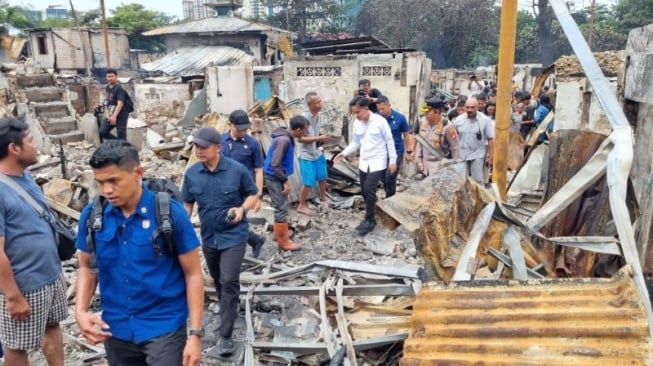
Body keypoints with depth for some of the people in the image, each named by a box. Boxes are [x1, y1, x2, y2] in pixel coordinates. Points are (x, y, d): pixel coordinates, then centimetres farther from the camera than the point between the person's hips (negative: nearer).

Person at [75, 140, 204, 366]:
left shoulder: (170, 213, -15)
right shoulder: (91, 215, -4)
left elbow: (193, 274, -10)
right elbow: (87, 267, 10)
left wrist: (195, 333, -13)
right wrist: (81, 310, -7)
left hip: (164, 327, -4)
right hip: (116, 330, 4)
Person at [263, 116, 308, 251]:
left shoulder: (287, 138, 5)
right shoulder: (283, 140, -26)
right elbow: (275, 165, -27)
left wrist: (285, 179, 15)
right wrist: (285, 181, -19)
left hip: (277, 177, 10)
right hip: (274, 178, -10)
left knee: (281, 207, 21)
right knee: (281, 209, -2)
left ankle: (280, 233, 36)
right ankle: (283, 242, 7)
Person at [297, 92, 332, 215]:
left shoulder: (318, 115, 0)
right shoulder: (304, 118, -24)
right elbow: (300, 139, -24)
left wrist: (321, 143, 2)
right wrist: (319, 138, -27)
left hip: (317, 152, 8)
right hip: (306, 155, -8)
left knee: (322, 177, 21)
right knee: (308, 182, -2)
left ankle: (323, 197, 45)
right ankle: (301, 206, 16)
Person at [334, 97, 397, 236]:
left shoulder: (380, 121, -14)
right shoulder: (357, 123, 2)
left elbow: (389, 141, -7)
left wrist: (392, 161, -6)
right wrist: (344, 153, 0)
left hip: (377, 162, -6)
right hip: (364, 162, 6)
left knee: (369, 189, -14)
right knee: (365, 191, 9)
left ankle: (369, 220, -2)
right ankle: (370, 218, 24)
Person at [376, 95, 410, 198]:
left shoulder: (400, 118, -11)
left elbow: (406, 135, 0)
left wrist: (408, 152, 3)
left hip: (396, 152, -3)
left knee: (390, 179, -8)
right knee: (384, 179, 12)